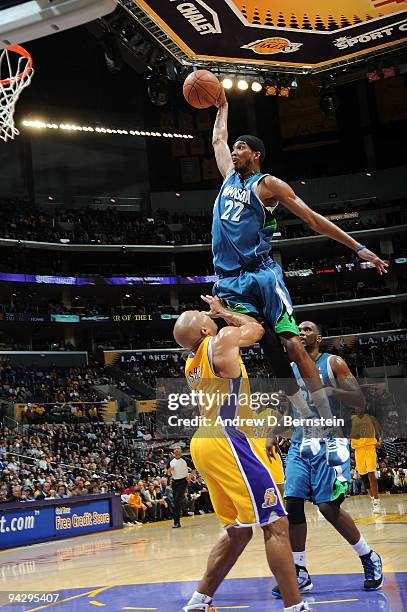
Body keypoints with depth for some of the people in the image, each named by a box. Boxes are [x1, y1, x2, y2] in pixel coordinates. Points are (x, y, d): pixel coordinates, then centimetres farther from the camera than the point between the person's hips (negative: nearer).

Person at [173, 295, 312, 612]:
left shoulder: (192, 363, 19)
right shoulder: (223, 339, -3)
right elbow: (256, 328, 17)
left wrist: (218, 314, 38)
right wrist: (222, 310, 28)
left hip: (204, 442, 9)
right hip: (227, 440, -9)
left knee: (238, 532, 17)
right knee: (276, 524, -8)